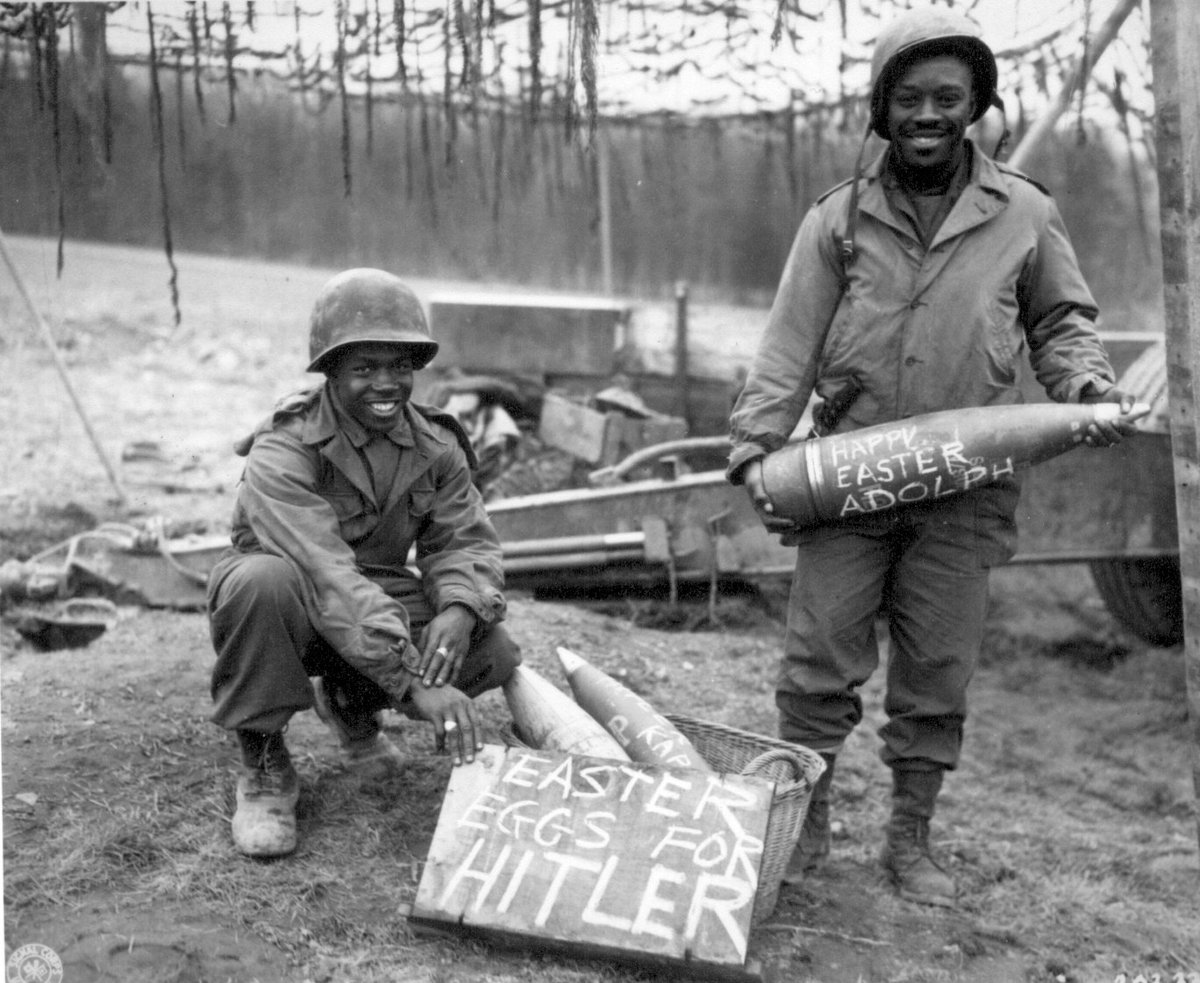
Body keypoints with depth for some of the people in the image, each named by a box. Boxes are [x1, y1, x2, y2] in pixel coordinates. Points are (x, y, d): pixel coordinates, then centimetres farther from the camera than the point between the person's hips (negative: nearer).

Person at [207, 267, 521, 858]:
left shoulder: (434, 447, -5)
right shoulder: (283, 452, -26)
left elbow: (466, 539, -8)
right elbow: (327, 576, -38)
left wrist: (458, 610, -34)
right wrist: (415, 683, -47)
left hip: (380, 596, 5)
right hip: (292, 608, -5)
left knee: (490, 652, -20)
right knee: (263, 580, -39)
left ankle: (349, 704, 12)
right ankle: (263, 764, -14)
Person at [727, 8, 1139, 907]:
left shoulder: (1025, 215, 4)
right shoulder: (839, 218, 3)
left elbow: (1061, 321, 14)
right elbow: (789, 344, 0)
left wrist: (1088, 385, -6)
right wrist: (755, 448, -7)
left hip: (964, 489, 1)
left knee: (938, 672, 8)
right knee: (820, 659, 2)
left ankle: (912, 838, 24)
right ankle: (805, 824, 20)